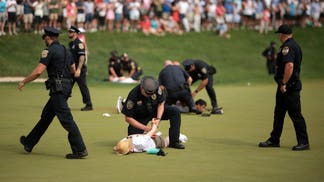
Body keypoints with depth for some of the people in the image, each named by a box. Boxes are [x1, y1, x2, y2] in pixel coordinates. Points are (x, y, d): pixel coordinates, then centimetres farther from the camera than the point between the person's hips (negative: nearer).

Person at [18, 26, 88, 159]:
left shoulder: (49, 51, -10)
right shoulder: (65, 50, 16)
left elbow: (38, 71, -17)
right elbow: (73, 69, 23)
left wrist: (24, 82, -5)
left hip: (57, 88, -9)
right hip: (66, 86, 9)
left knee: (66, 119, -10)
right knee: (46, 115, 18)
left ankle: (80, 150, -13)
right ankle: (29, 143, 29)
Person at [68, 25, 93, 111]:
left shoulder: (79, 43, -13)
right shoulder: (70, 44, 15)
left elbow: (82, 57, -20)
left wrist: (78, 69, -27)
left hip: (80, 69, -9)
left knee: (83, 87, -5)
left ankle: (89, 105, 0)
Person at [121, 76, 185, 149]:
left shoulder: (157, 89, -24)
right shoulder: (133, 95, -32)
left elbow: (161, 104, -6)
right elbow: (128, 118, -24)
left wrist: (158, 118, -23)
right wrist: (144, 127, -29)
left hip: (155, 111, 3)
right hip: (140, 117, -3)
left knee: (175, 112, -18)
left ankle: (174, 142, -15)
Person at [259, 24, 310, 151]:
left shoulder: (287, 47, -16)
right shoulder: (295, 45, 16)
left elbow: (289, 66, -28)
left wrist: (284, 83, -23)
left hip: (289, 86, -10)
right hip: (292, 85, 10)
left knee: (295, 114, -6)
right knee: (279, 112, 15)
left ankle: (304, 142, -2)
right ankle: (274, 140, 22)